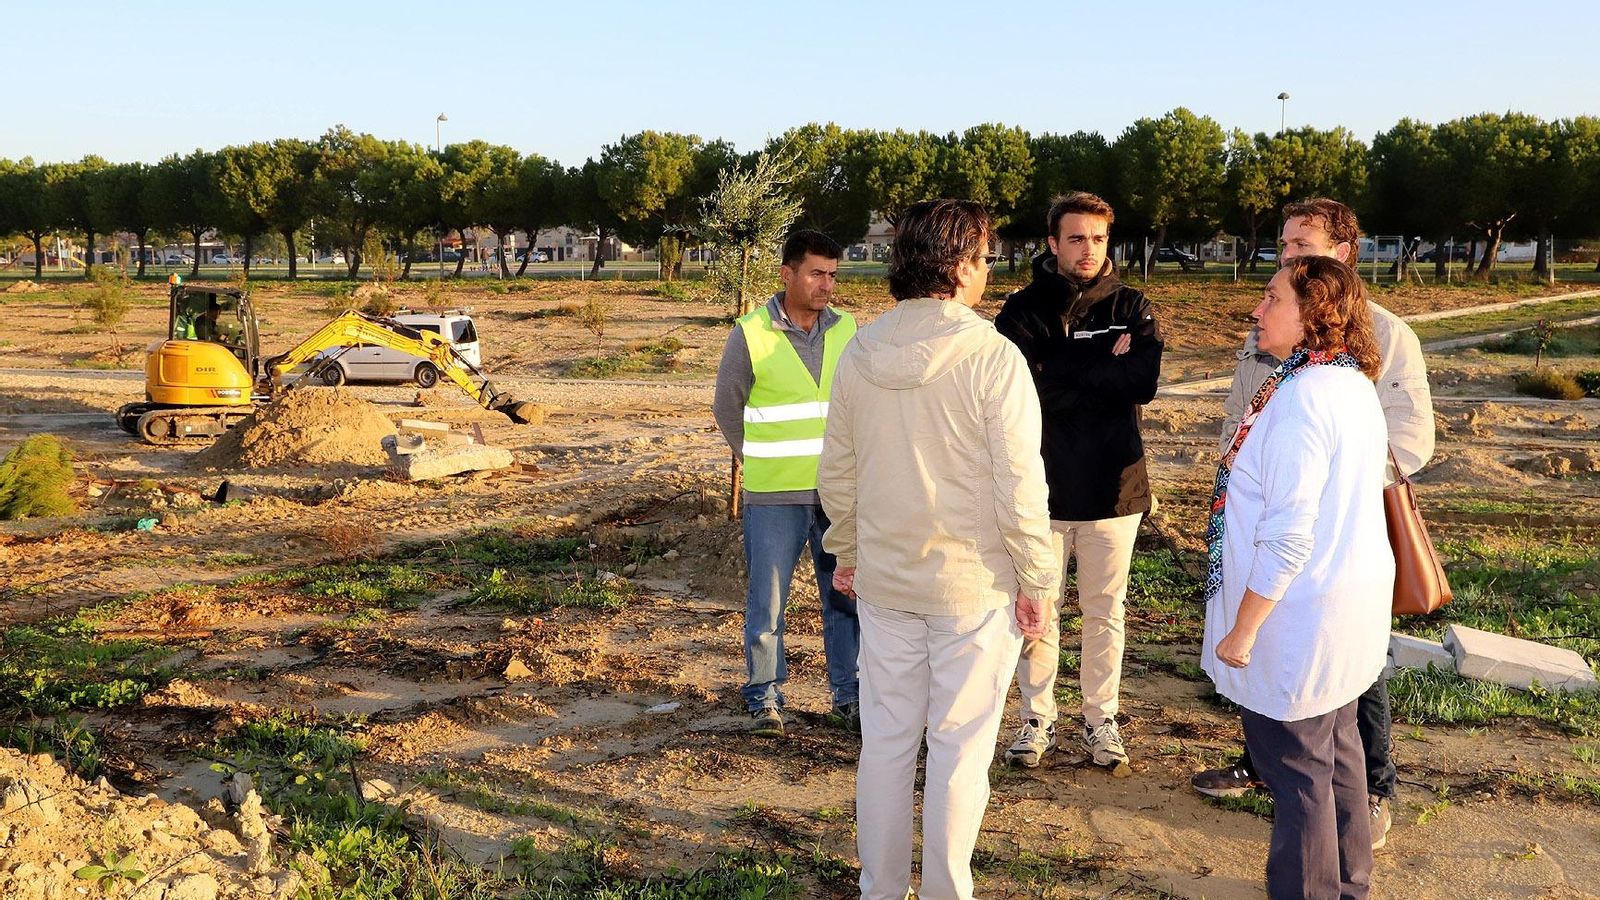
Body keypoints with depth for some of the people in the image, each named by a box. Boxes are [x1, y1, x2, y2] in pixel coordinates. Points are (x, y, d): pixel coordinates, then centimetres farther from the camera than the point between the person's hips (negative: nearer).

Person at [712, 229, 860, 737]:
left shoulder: (847, 329, 4)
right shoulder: (750, 334, -5)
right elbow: (727, 406, 5)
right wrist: (761, 461, 9)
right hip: (774, 496, -3)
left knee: (846, 596, 9)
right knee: (767, 600, 4)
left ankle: (848, 695, 22)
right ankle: (765, 698, 19)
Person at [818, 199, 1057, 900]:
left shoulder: (859, 353, -1)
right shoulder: (993, 357, -16)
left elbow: (836, 473, 6)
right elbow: (1019, 485, -15)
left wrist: (846, 553, 20)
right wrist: (1034, 582, -4)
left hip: (882, 582, 5)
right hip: (973, 583, -4)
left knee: (886, 739, 15)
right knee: (959, 747, 9)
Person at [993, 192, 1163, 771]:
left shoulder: (1131, 308, 2)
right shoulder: (1023, 309, -1)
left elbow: (1144, 381, -14)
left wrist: (1056, 372, -14)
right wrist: (1104, 365, -13)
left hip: (1113, 486, 1)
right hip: (1042, 484, -1)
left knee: (1105, 612, 12)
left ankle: (1101, 720, 25)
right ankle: (1037, 719, 23)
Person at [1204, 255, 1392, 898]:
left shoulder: (1300, 399, -24)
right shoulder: (1356, 386, 6)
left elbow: (1288, 536, -25)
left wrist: (1242, 629, -18)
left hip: (1300, 621, -10)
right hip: (1352, 607, 10)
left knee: (1298, 773, 5)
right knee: (1337, 753, 22)